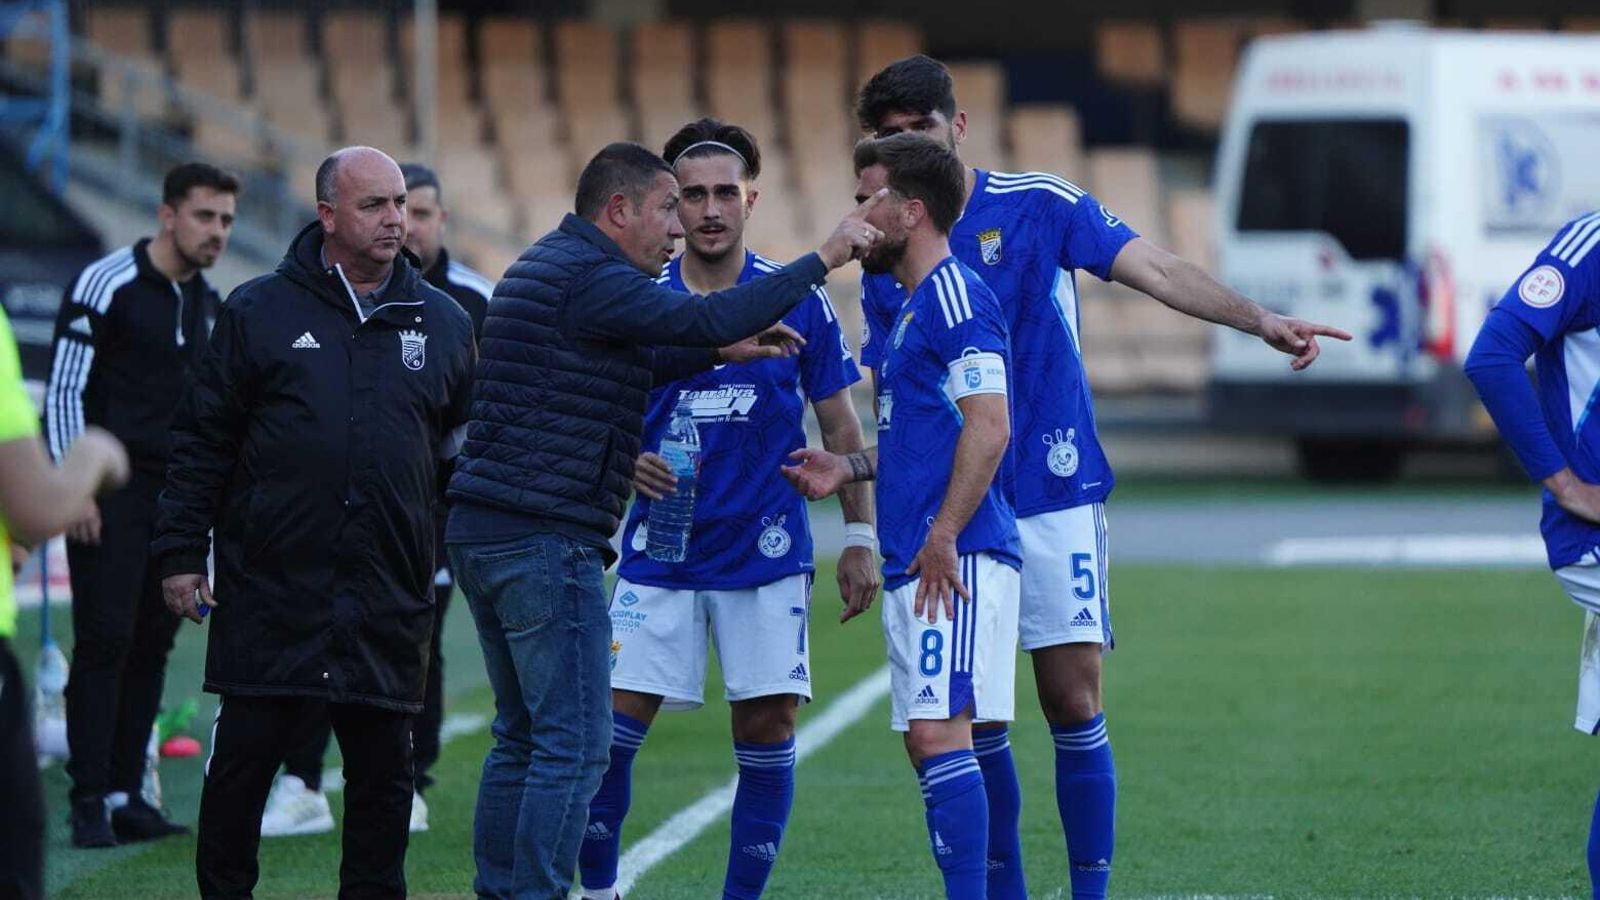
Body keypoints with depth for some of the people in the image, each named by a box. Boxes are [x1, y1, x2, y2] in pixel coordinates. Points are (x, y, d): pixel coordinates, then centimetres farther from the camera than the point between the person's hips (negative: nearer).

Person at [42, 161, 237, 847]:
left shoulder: (208, 305, 14)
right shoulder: (105, 285, -8)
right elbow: (64, 389, -9)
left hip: (175, 499, 6)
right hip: (111, 498, -6)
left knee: (151, 648, 4)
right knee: (104, 643, -9)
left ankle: (125, 795, 8)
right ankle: (89, 802, -8)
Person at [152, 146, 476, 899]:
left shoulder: (443, 323, 10)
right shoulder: (261, 312, 2)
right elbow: (202, 440, 4)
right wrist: (181, 553, 0)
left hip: (389, 598, 2)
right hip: (269, 585, -2)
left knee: (382, 771, 5)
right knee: (242, 759, 1)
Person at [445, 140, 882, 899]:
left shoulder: (545, 267, 19)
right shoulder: (589, 279, -13)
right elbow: (704, 318, -23)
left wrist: (717, 352, 22)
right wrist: (822, 260, -17)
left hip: (481, 531, 10)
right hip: (547, 542, -10)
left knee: (522, 737, 15)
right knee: (575, 744, -7)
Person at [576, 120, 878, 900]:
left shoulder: (797, 300, -1)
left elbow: (840, 427, 6)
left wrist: (859, 539, 2)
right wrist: (626, 463, -15)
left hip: (767, 554, 0)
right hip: (658, 556, 0)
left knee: (767, 727, -2)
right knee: (612, 723, -5)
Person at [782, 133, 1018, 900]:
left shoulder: (953, 295, -11)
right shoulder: (912, 306, 21)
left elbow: (988, 426, -20)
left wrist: (942, 537, -22)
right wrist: (849, 468, 17)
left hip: (953, 560, -11)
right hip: (915, 566, 11)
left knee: (939, 732, -15)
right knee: (929, 738, 9)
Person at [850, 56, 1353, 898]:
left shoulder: (1040, 206, -2)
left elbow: (1157, 271, -13)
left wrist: (1261, 320, -26)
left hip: (1053, 496, -3)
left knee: (1073, 707, -6)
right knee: (975, 715, 3)